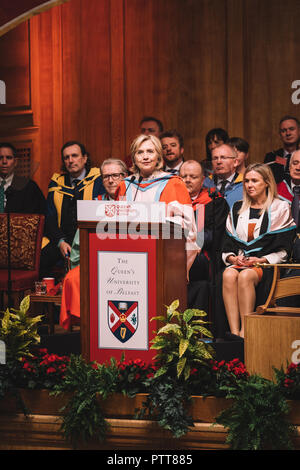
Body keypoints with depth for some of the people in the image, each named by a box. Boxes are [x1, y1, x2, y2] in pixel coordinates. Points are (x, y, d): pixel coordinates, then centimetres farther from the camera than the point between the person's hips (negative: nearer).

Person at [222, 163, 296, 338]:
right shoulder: (237, 209, 20)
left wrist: (261, 260, -14)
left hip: (267, 264, -3)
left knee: (245, 276, -37)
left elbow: (283, 250, -1)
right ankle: (234, 332, -38)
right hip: (239, 262, 3)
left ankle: (245, 332, -36)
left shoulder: (280, 208, 7)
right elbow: (227, 245, 17)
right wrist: (233, 258, -4)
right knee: (229, 275, -33)